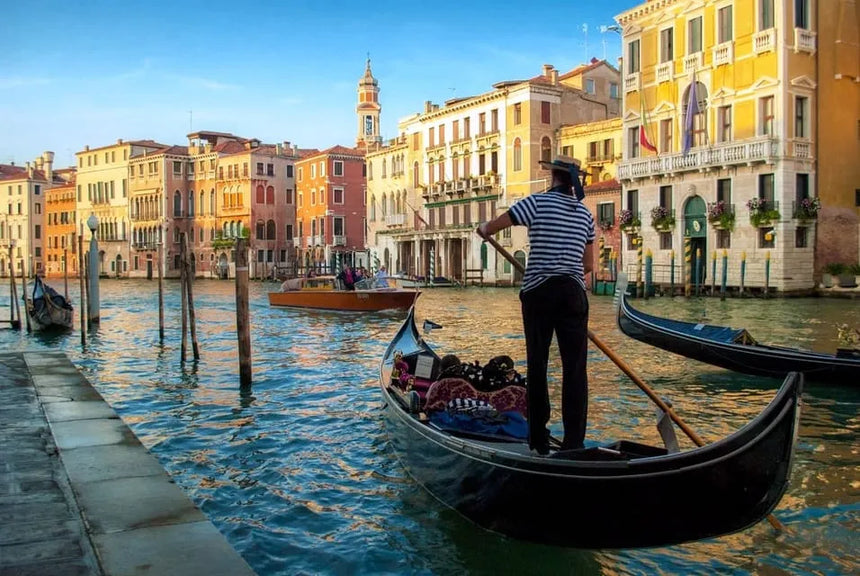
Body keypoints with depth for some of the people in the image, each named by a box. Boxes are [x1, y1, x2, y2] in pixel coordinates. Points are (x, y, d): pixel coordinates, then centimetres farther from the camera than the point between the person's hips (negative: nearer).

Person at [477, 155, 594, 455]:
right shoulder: (585, 213, 10)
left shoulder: (538, 202, -3)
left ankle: (538, 441, 13)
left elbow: (489, 228, 0)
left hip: (538, 292, -2)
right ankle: (574, 443, 2)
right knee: (575, 368, 2)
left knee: (537, 365, 7)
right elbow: (588, 265, 14)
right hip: (573, 292, 3)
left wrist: (484, 229, 23)